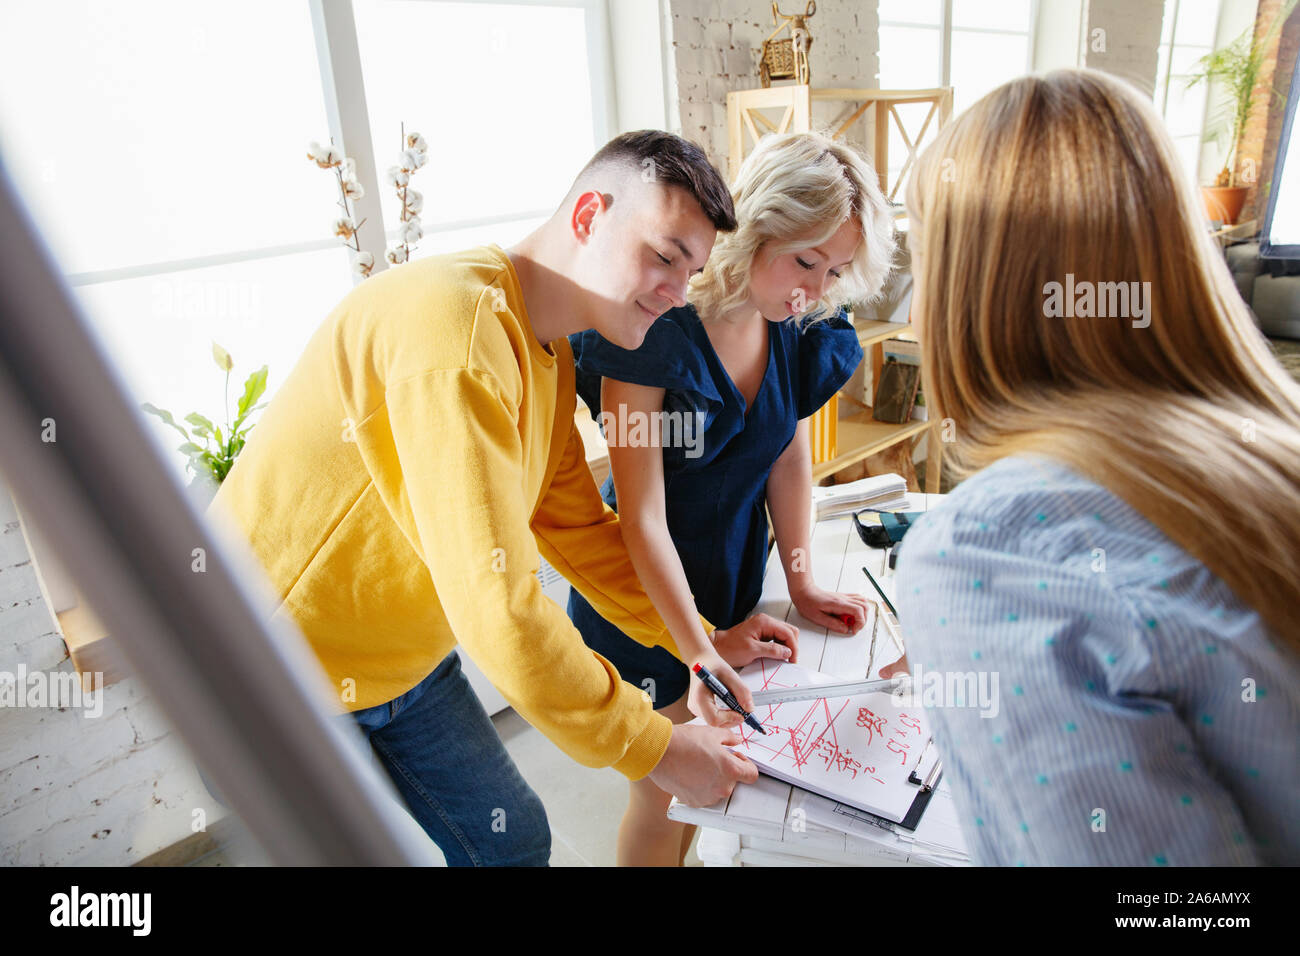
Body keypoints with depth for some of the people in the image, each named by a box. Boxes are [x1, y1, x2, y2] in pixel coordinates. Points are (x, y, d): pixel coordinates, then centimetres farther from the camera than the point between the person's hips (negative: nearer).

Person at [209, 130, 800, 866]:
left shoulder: (549, 354, 1)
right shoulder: (457, 326, -32)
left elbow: (576, 526, 8)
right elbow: (498, 608, -34)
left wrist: (704, 638, 6)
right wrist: (655, 749, -22)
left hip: (402, 660, 8)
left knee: (511, 838, 17)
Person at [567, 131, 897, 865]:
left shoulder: (797, 331, -5)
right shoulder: (657, 333, -25)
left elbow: (790, 463, 4)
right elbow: (642, 516, -25)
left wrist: (803, 587, 2)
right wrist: (696, 649, -27)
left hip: (733, 582, 6)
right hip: (647, 593, -6)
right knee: (667, 794, 8)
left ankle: (680, 855, 47)